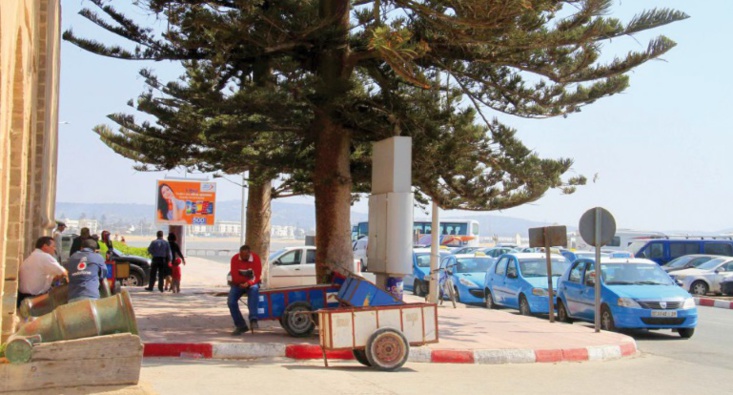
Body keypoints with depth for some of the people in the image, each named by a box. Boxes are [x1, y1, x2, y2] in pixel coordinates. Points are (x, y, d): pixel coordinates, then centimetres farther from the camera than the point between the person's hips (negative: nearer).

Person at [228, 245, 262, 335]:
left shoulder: (255, 259, -13)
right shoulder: (235, 259, -11)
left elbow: (257, 276, -18)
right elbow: (235, 276, -12)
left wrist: (248, 283, -35)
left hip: (251, 284, -2)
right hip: (238, 284, 2)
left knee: (254, 289, -38)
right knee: (231, 301, -20)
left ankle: (253, 319, -45)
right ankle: (240, 326, -7)